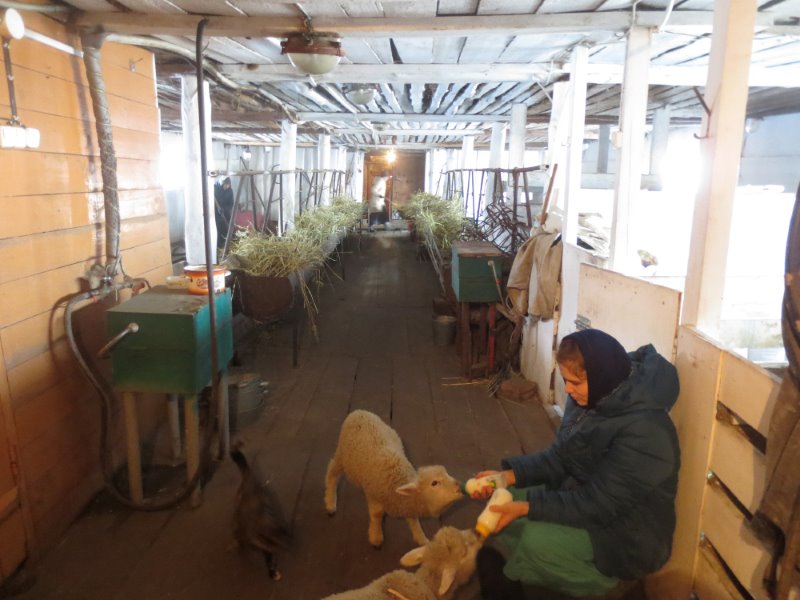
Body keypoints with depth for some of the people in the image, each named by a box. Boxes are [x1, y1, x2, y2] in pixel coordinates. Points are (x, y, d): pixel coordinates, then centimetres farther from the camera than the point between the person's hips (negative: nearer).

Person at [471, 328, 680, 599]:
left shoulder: (644, 431, -30)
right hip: (579, 498, 8)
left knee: (537, 540, -29)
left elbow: (599, 505, -28)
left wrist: (527, 507, -28)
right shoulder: (591, 399, -5)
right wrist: (508, 475, -12)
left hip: (627, 536, -8)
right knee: (502, 503, -3)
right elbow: (559, 457, 2)